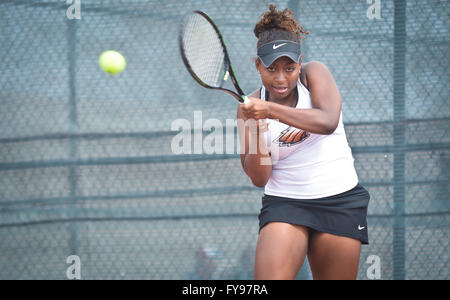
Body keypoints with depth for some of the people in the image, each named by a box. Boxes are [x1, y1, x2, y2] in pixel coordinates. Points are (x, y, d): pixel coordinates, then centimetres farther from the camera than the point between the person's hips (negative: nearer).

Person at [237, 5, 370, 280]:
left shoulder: (314, 73, -3)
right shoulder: (250, 107, 0)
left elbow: (328, 122, -24)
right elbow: (259, 178, -5)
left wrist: (270, 110, -33)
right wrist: (255, 134, -23)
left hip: (340, 200, 0)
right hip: (284, 203, 0)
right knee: (271, 278, -23)